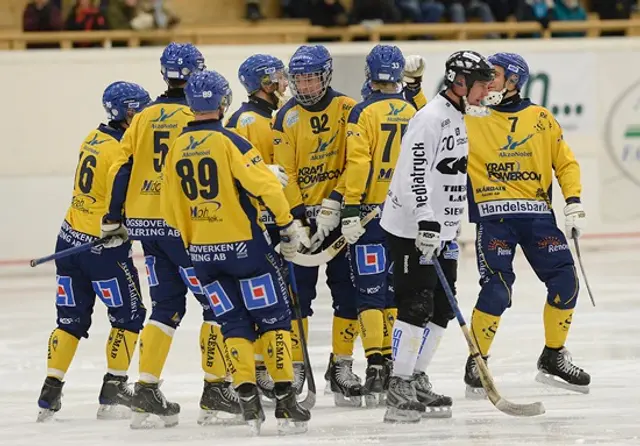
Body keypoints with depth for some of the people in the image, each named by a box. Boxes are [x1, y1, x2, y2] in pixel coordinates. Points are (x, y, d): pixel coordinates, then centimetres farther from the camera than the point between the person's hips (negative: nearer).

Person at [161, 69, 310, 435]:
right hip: (244, 245, -5)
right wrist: (288, 225, -8)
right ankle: (285, 402, -2)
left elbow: (173, 207, 14)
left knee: (235, 325, 11)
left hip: (203, 251, 5)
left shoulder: (178, 149, 6)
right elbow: (265, 185, -20)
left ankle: (248, 399, -2)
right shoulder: (230, 142, -13)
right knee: (274, 320, 4)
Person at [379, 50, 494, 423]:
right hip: (411, 229, -10)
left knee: (442, 309, 9)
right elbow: (415, 173, -25)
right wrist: (427, 222, -31)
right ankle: (399, 388, -8)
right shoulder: (431, 118, -17)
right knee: (417, 306, -12)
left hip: (441, 228, 10)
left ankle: (416, 378, 18)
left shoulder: (459, 119, 14)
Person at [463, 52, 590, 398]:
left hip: (536, 214, 2)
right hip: (493, 214, -2)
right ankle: (476, 364, 0)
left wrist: (574, 204, -1)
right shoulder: (470, 117, 5)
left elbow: (565, 162, 10)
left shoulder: (541, 119, 8)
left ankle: (553, 359, 13)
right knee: (497, 289, -16)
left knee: (565, 281, -5)